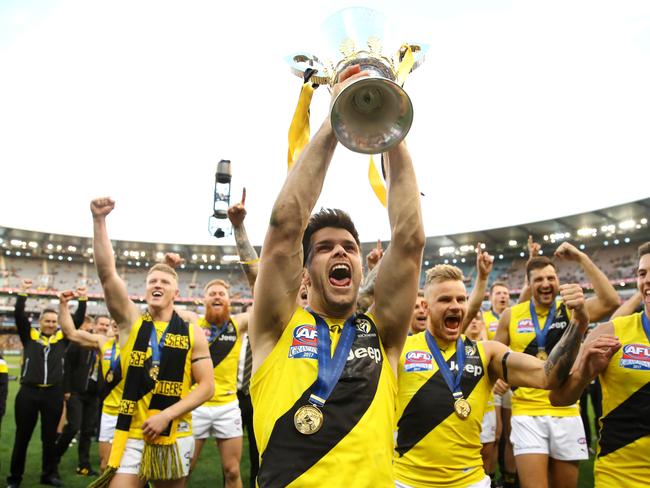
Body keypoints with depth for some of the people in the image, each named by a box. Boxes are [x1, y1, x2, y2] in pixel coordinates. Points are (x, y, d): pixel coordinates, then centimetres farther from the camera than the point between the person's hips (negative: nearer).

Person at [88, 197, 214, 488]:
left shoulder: (192, 332, -2)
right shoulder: (131, 321, 0)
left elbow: (207, 386, -4)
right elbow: (107, 273, -13)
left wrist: (166, 415, -14)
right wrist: (99, 220, -21)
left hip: (175, 435, 1)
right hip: (131, 434, 0)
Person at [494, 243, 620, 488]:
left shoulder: (571, 310, 0)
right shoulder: (511, 315, 0)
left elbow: (611, 302, -18)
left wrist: (581, 258, -17)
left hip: (566, 413, 1)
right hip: (527, 414, -1)